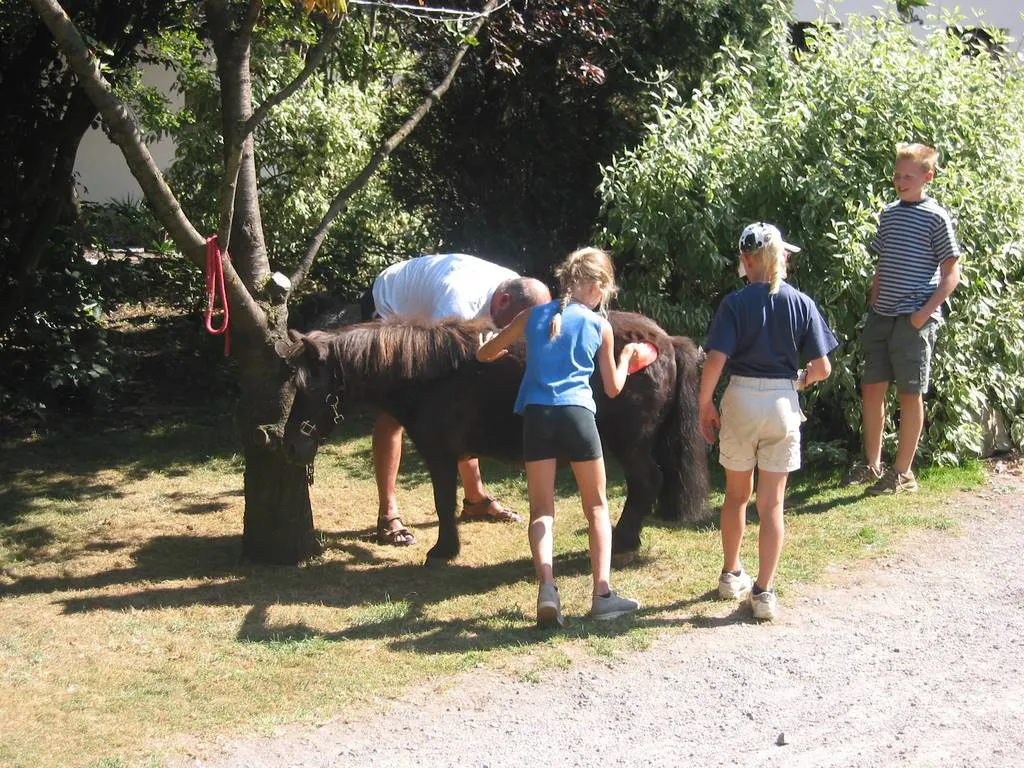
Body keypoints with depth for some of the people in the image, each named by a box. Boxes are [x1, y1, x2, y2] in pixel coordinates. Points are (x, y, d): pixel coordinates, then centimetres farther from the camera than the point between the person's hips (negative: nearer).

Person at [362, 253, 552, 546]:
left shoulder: (518, 290, -19)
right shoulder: (461, 299, -44)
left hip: (427, 318, 8)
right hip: (387, 306, -8)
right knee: (392, 412, -13)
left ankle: (475, 498, 17)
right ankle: (387, 514, -10)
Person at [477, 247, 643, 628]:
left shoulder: (533, 316, 11)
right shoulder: (600, 325, 7)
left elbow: (484, 354, 19)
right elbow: (613, 387, 15)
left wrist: (511, 348, 40)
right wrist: (626, 357, 34)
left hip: (536, 414, 2)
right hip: (577, 414, -1)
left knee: (541, 510, 5)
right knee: (596, 507, 12)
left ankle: (547, 588, -15)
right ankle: (602, 593, 6)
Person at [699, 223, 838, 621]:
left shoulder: (735, 303, -8)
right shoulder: (801, 303, -2)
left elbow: (715, 360, -17)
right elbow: (822, 367, -3)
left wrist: (705, 403, -5)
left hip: (741, 400, -1)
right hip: (783, 405, 1)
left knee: (736, 494, 18)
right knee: (772, 503, 7)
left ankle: (731, 576, 32)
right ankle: (764, 591, 5)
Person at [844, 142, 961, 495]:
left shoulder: (936, 218, -6)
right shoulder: (889, 213, 12)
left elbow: (951, 274, -6)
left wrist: (925, 313, -15)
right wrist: (874, 308, 11)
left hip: (914, 320, -6)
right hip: (883, 316, 6)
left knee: (910, 394, 1)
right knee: (871, 388, 9)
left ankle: (903, 472, 9)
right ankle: (872, 464, 23)